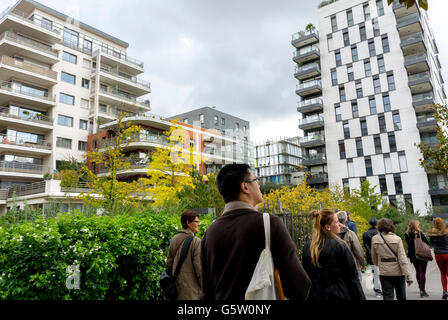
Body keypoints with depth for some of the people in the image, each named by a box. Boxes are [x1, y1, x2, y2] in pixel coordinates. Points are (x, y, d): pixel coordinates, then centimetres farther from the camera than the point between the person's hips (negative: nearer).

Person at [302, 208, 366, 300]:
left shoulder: (307, 247, -2)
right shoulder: (340, 246, -15)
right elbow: (352, 276, -10)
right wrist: (360, 297, -1)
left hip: (315, 296, 4)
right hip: (339, 295, -4)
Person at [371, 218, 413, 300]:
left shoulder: (374, 239, -4)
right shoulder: (397, 239, -11)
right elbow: (402, 258, -14)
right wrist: (408, 275, -10)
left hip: (384, 273, 1)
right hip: (398, 272, -1)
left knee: (387, 296, 5)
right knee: (401, 296, 19)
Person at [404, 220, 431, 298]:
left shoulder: (406, 234, -2)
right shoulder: (419, 233, -14)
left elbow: (408, 245, 2)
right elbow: (427, 243, -10)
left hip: (413, 256, 4)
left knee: (417, 272, 20)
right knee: (422, 272, 1)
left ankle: (420, 287, 35)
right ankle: (422, 291, -4)